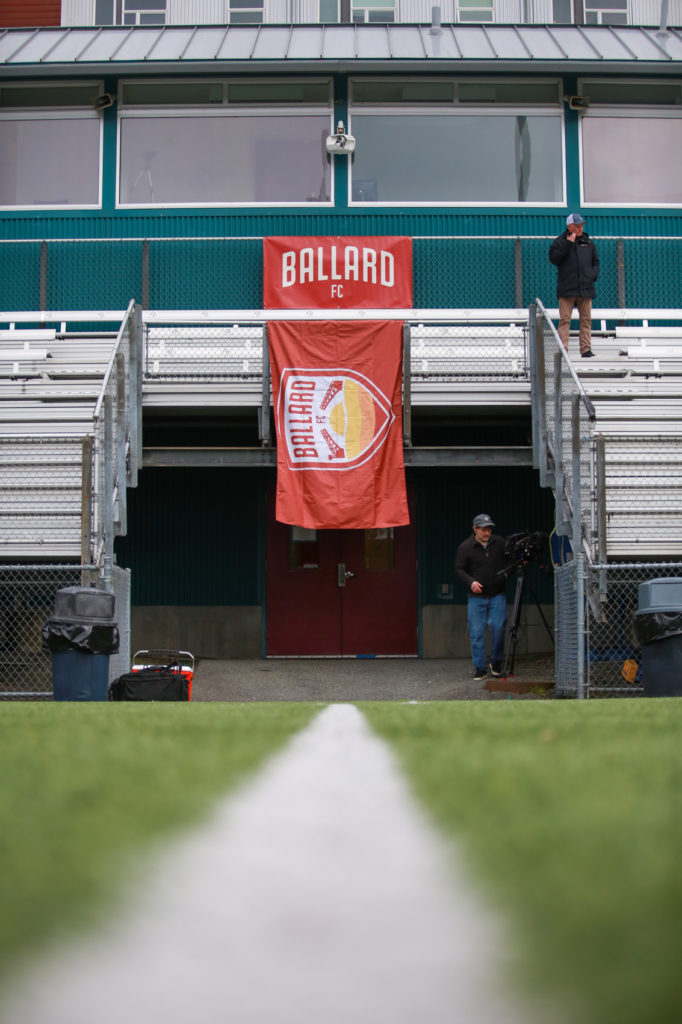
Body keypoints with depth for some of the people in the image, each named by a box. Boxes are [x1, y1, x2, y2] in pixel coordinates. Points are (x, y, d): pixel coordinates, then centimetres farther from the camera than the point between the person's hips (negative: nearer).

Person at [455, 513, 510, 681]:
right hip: (476, 597, -1)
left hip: (497, 595, 1)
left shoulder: (500, 543, 4)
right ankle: (480, 668, 5)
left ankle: (496, 661, 11)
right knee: (476, 632, -2)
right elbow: (459, 568, 0)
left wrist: (506, 573, -2)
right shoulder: (465, 547, -2)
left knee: (498, 626, -10)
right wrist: (470, 581, -15)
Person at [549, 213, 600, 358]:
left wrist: (593, 275, 4)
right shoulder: (560, 242, 4)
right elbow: (553, 258, -11)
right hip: (567, 289, -4)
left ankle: (586, 349, 5)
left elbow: (595, 262, 22)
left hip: (585, 289, 4)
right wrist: (568, 244, -14)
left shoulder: (588, 242, 16)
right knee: (564, 320, -7)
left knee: (586, 320, 2)